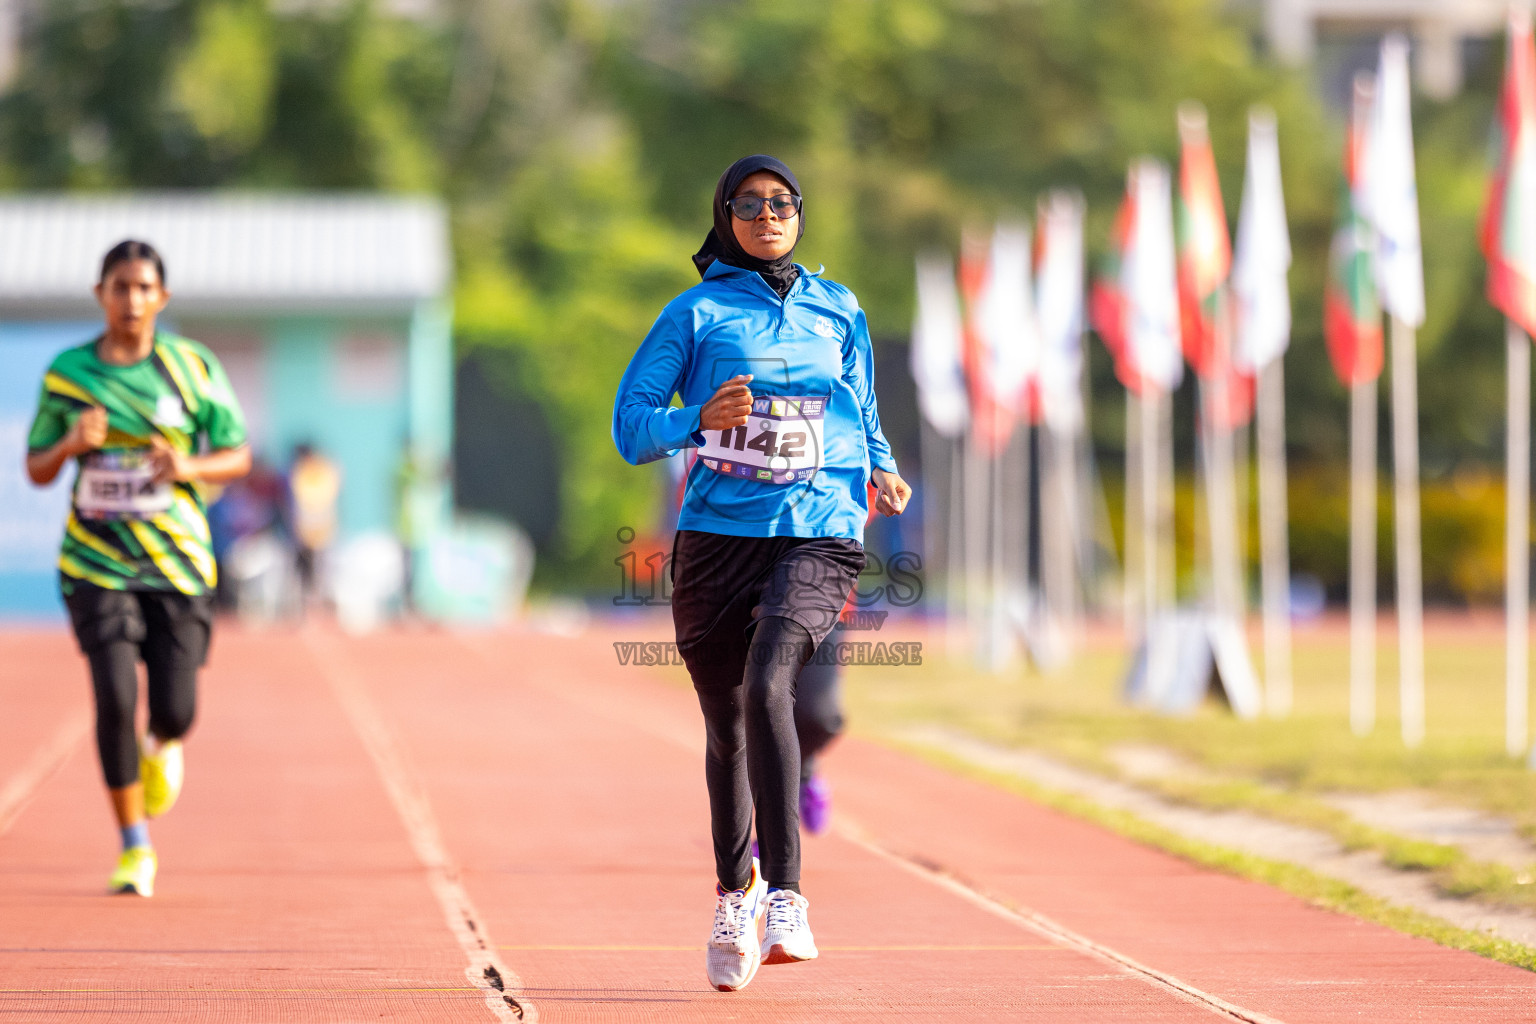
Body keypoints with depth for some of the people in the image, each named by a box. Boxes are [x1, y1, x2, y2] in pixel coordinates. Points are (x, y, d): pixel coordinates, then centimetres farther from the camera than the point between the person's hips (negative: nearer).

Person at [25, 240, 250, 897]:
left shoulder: (193, 366, -1)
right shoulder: (67, 372, 1)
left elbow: (238, 456, 4)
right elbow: (37, 471, 7)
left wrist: (189, 466, -16)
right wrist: (71, 444, -15)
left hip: (178, 564, 0)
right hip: (97, 564, 0)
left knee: (175, 711, -3)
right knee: (115, 698, -14)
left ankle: (161, 746, 38)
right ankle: (134, 848, 1)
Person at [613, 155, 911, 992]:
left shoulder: (838, 312, 15)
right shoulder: (696, 312, 6)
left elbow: (863, 414, 27)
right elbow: (631, 426, 1)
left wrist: (882, 470, 6)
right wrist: (699, 419, -19)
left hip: (818, 531, 0)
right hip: (717, 536, 0)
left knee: (768, 686, -25)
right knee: (726, 726, 7)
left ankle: (785, 895, -29)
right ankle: (734, 898, 30)